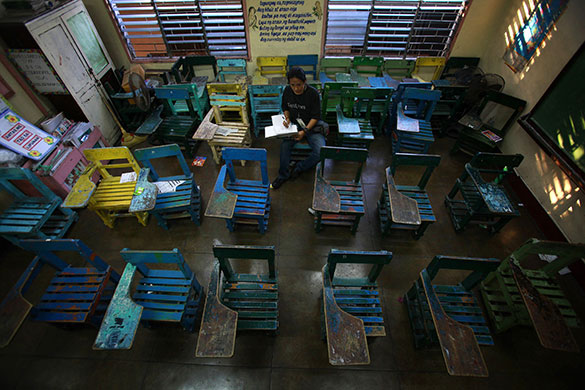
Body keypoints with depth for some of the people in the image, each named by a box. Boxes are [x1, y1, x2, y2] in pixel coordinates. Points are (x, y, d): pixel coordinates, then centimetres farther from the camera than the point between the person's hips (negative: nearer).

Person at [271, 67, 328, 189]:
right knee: (285, 145, -26)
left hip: (311, 125, -2)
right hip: (294, 124, 3)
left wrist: (305, 131, -25)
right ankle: (283, 175, -6)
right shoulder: (287, 91, -4)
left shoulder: (313, 93, -15)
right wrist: (287, 118, -8)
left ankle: (299, 168, 0)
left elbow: (316, 116, -12)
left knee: (320, 151, -27)